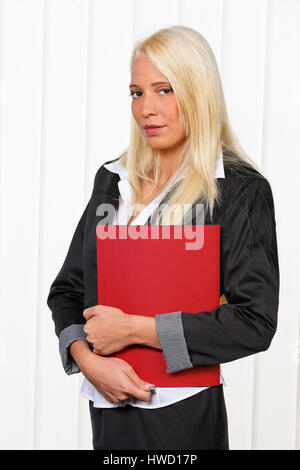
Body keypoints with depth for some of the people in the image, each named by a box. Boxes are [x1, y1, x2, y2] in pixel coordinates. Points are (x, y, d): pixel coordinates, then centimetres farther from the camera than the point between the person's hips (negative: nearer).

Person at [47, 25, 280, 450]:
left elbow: (255, 321, -16)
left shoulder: (240, 189, -10)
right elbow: (67, 288, 9)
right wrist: (88, 359, -10)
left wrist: (134, 329, -17)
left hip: (182, 412, -5)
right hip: (108, 405, 5)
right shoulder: (113, 179, 7)